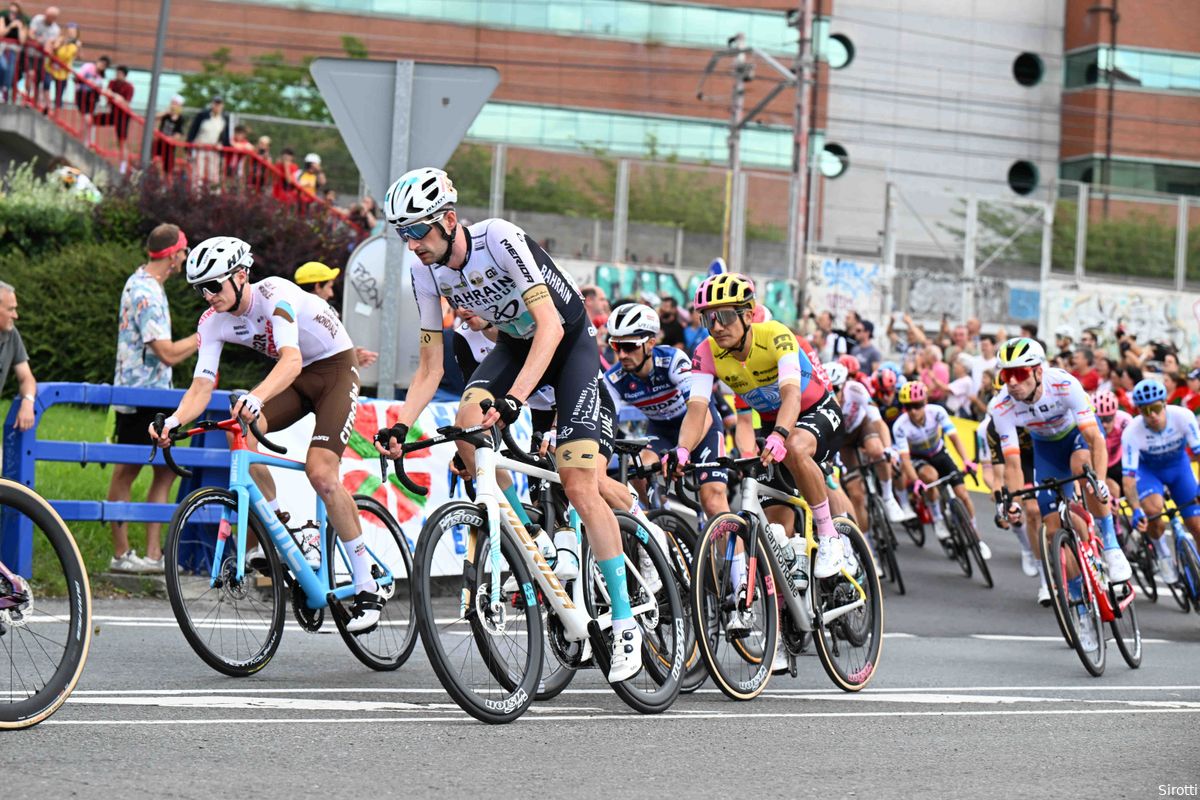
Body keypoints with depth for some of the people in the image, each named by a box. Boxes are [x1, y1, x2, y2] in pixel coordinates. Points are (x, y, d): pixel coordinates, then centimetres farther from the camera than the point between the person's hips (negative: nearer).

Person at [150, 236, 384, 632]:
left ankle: (368, 587, -15)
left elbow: (291, 359, -44)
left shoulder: (275, 294, -30)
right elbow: (201, 385, -17)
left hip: (336, 368, -6)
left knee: (320, 471, -23)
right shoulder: (213, 322, -10)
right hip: (295, 377, 6)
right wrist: (175, 420, -38)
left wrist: (255, 397, -62)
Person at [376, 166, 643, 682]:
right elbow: (431, 368, -6)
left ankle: (624, 623, -8)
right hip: (514, 343, 6)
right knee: (467, 425, -26)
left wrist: (513, 399, -47)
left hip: (569, 341, -6)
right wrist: (400, 427, -23)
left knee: (578, 484, -16)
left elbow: (550, 325, -36)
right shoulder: (426, 272, -12)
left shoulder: (499, 238, -30)